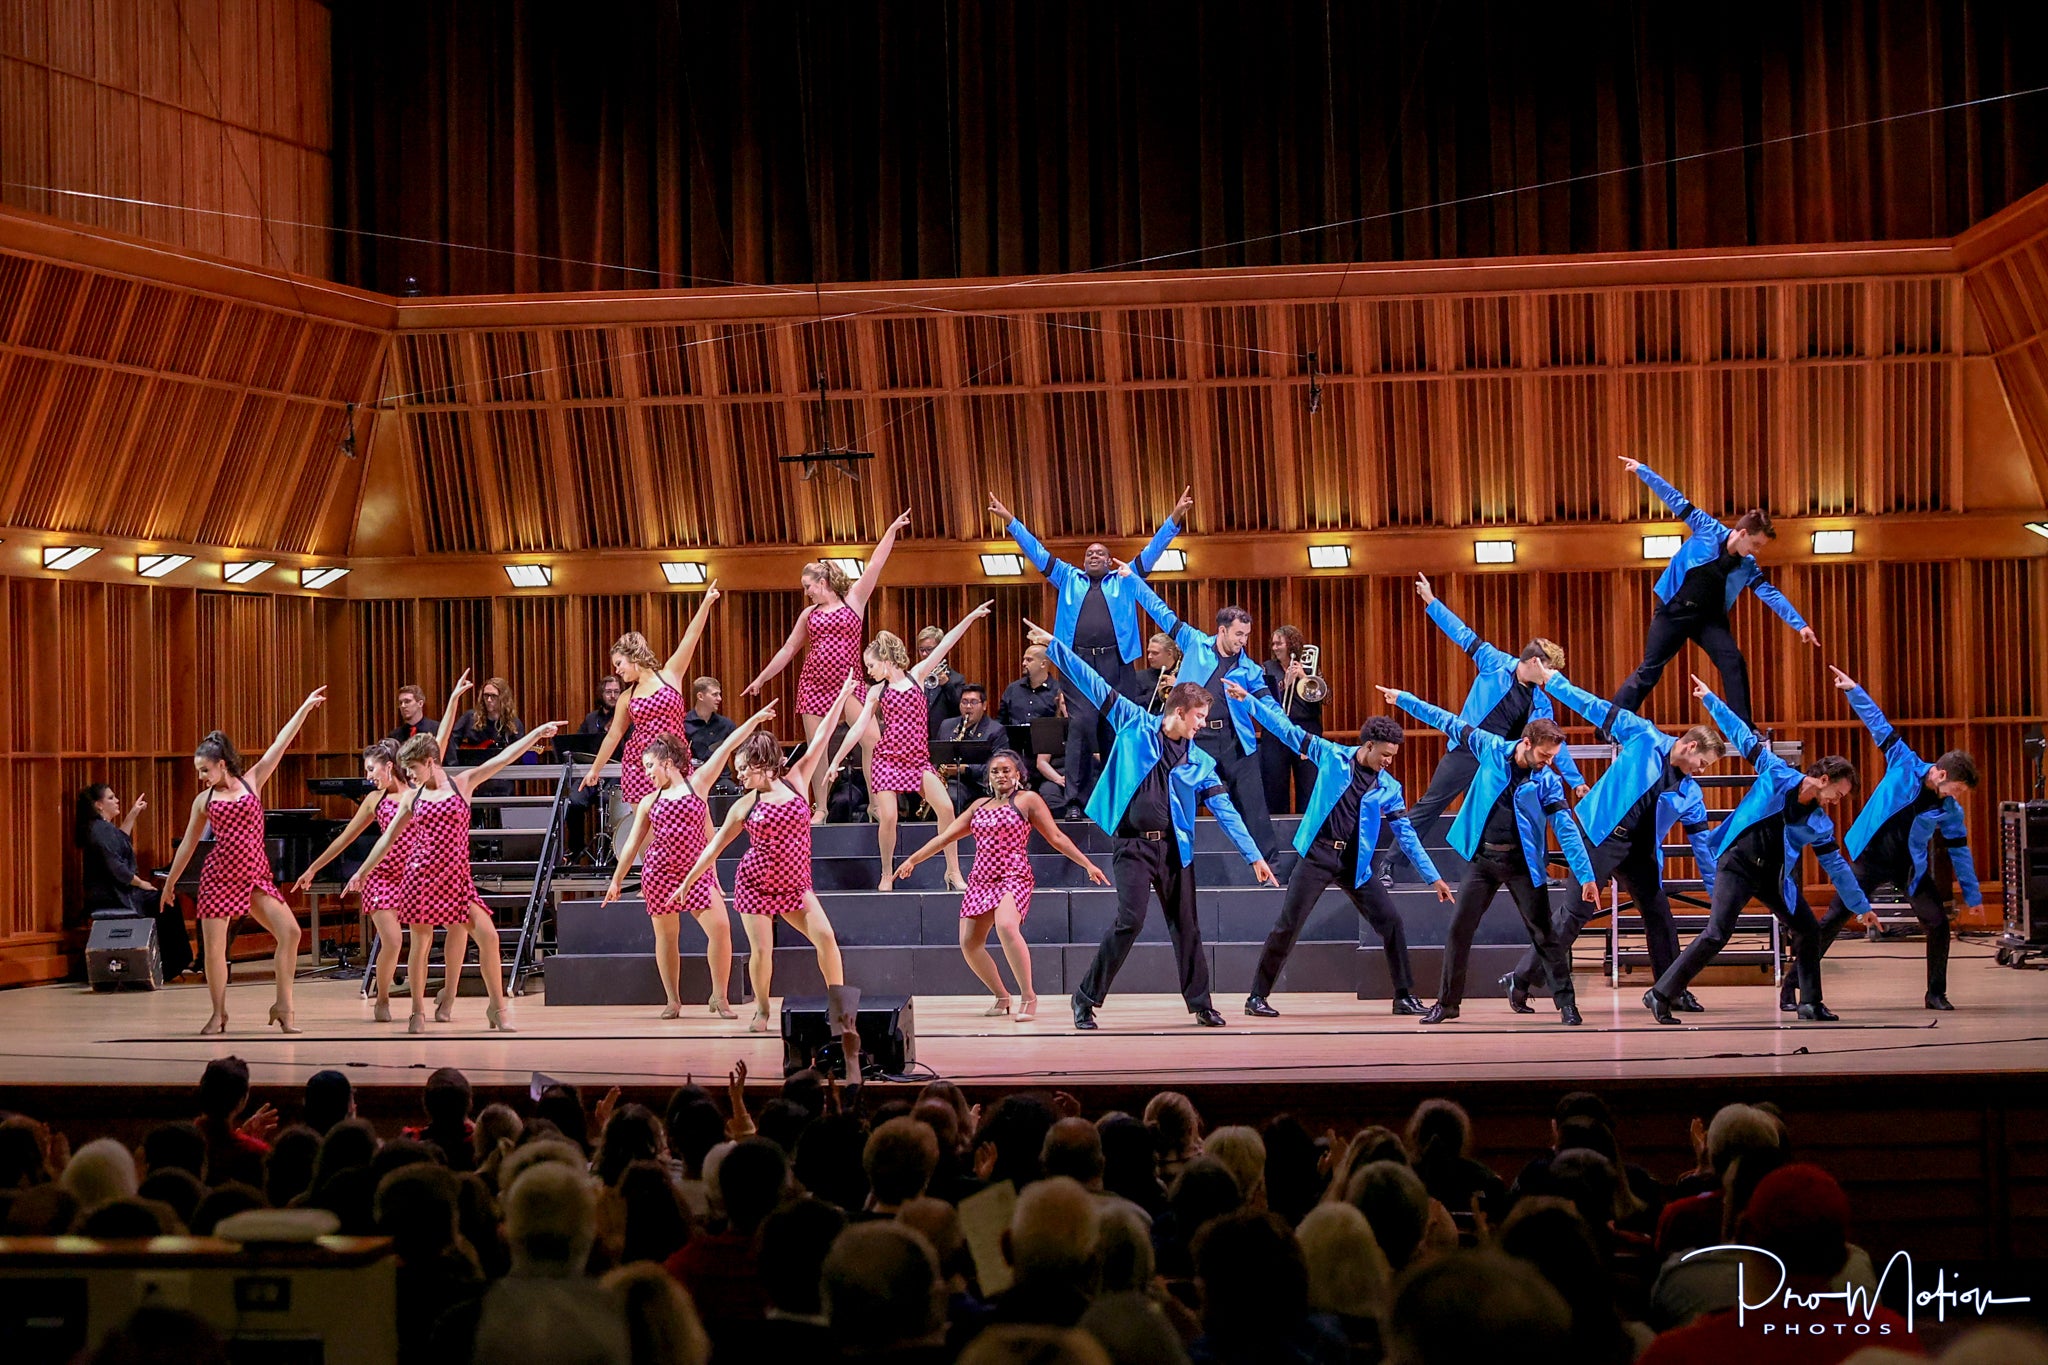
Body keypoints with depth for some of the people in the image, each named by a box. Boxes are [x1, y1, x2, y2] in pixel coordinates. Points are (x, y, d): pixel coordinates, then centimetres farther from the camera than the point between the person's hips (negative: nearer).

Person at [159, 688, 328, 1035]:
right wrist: (170, 883, 19)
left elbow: (280, 744, 3)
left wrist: (305, 708, 1)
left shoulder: (251, 782, 5)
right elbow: (188, 844, 15)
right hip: (218, 876, 0)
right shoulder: (204, 800, 7)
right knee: (213, 946, -2)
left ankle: (283, 1007, -7)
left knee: (290, 931, -14)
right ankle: (219, 1014, 13)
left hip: (255, 875, 0)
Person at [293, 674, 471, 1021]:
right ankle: (382, 1002, 6)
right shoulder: (374, 800, 5)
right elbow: (345, 838, 14)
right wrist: (312, 869, 17)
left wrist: (453, 700, -6)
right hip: (384, 876, 0)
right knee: (391, 941, -12)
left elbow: (439, 743, -2)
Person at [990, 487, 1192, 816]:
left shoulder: (1125, 580, 18)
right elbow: (1037, 552, 20)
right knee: (1080, 726, -11)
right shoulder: (1070, 579, 20)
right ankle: (1076, 799, -12)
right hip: (1077, 662, 0)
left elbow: (1153, 550, 14)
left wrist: (1176, 516, 5)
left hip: (1116, 663, 0)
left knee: (1115, 729, 0)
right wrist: (1009, 520, 17)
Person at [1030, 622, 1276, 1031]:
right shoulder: (1137, 726, 1)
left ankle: (1200, 1004, 18)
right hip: (1133, 844, -4)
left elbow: (1226, 812, 6)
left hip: (1175, 847, 4)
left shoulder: (1200, 762, 8)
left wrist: (1255, 856, -1)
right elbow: (1096, 686, 1)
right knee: (1130, 920, -14)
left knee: (1186, 925, 7)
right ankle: (1086, 998, -4)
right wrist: (1054, 646, -1)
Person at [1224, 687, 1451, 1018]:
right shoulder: (1332, 757, -1)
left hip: (1355, 863, 3)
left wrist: (1433, 877, 4)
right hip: (1318, 855, -3)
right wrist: (1251, 701, 1)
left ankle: (1405, 997, 9)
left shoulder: (1389, 789, 4)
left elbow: (1407, 835, 7)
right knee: (1287, 926, -5)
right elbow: (1287, 730, 4)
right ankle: (1257, 997, 3)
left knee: (1391, 923, -3)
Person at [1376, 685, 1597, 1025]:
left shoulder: (1547, 781, -7)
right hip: (1483, 858, 2)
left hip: (1523, 863, -2)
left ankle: (1566, 1002, 5)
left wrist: (1586, 876, -18)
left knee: (1544, 933, -2)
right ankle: (1447, 1002, 13)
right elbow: (1451, 724, 5)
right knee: (1459, 930, 3)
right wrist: (1403, 699, 11)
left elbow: (1566, 829, -12)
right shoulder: (1492, 750, -4)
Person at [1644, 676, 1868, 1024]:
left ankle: (1810, 1003, 18)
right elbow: (1743, 736, 0)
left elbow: (1837, 866, 15)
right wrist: (1710, 700, 1)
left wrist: (1861, 906, 18)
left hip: (1774, 875, 6)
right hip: (1738, 864, -6)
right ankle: (1660, 995, -15)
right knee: (1717, 934, -17)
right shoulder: (1777, 774, -5)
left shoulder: (1819, 823, 6)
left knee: (1809, 929, 3)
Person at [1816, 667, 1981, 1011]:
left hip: (1912, 869, 3)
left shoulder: (1950, 811, -3)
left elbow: (1960, 852, 7)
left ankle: (1936, 994, 10)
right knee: (1833, 920, -7)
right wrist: (1853, 690, -13)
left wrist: (1973, 895, 10)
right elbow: (1879, 726, -9)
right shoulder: (1904, 766, -11)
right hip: (1871, 858, -3)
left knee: (1938, 923, -7)